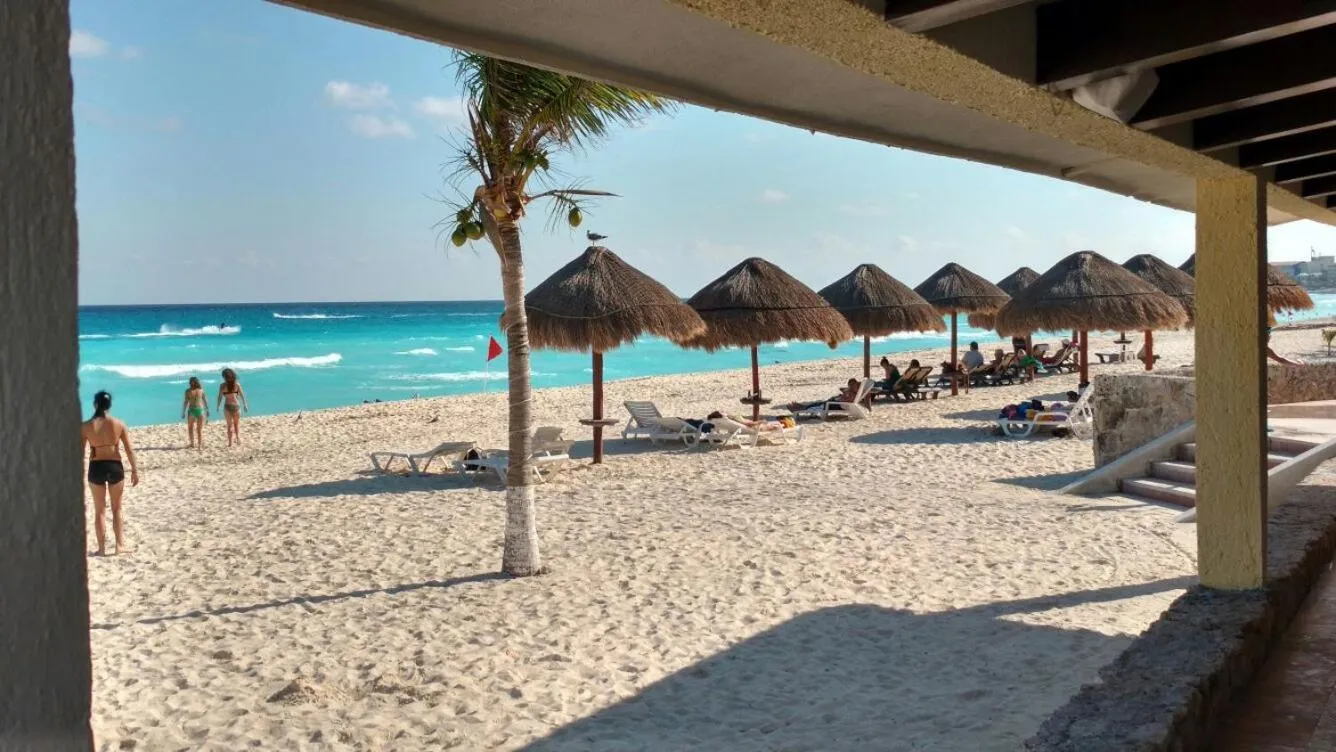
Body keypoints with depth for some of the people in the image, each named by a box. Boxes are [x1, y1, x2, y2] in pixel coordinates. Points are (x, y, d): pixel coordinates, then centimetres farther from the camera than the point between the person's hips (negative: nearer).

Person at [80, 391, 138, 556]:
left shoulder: (86, 426, -5)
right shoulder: (118, 424, -4)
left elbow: (80, 452, -2)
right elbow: (129, 450, -3)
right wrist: (135, 470, 6)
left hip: (96, 468, 0)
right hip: (115, 467, 0)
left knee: (100, 510, 11)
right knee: (117, 508, 15)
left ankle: (102, 548, 13)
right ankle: (120, 545, 14)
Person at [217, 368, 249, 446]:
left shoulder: (222, 385, -5)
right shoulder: (237, 384, -2)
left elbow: (220, 397, -4)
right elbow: (242, 395, 1)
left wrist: (218, 406, 6)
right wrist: (245, 405, 8)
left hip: (227, 406, -1)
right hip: (236, 405, 1)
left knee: (230, 425, 9)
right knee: (237, 424, 15)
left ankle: (230, 443, 7)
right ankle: (238, 437, -9)